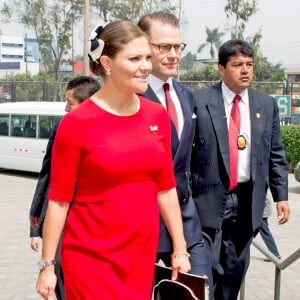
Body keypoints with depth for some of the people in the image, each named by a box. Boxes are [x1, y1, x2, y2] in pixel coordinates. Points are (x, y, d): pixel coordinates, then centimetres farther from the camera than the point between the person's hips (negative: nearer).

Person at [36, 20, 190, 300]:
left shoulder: (158, 116, 3)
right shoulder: (76, 123, -11)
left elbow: (166, 188, 9)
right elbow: (59, 200, -7)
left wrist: (180, 250, 9)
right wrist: (47, 265, -6)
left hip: (142, 256, 5)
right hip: (90, 258, -4)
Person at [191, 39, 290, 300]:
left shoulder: (267, 105, 8)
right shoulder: (199, 101, -4)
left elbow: (276, 155, 11)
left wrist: (281, 195, 6)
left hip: (248, 200, 4)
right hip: (209, 197, -4)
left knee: (236, 268, 12)